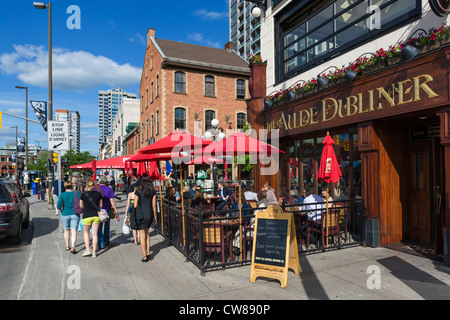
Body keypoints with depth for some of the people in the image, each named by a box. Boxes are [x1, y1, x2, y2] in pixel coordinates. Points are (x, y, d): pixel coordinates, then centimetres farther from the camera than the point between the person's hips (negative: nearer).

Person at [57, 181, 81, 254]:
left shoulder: (62, 195, -7)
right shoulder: (76, 193, -6)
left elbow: (58, 206, -11)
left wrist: (61, 210, 10)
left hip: (65, 215, 1)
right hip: (75, 214, -1)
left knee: (66, 230, 17)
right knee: (74, 231, 0)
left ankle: (67, 246, 29)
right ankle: (73, 247, -11)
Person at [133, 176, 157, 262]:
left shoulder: (138, 191, -6)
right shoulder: (153, 192, 1)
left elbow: (135, 205, -6)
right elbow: (154, 205, 3)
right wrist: (155, 216, 11)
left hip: (141, 215, -3)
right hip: (150, 215, 3)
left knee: (142, 235, 4)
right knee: (146, 233, 21)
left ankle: (145, 256, 6)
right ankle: (148, 253, 20)